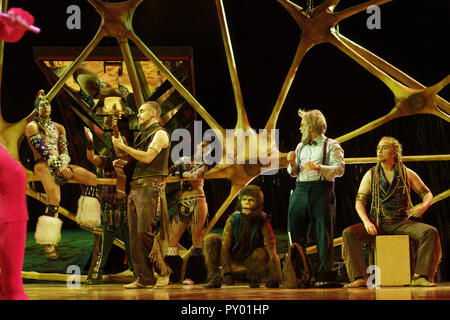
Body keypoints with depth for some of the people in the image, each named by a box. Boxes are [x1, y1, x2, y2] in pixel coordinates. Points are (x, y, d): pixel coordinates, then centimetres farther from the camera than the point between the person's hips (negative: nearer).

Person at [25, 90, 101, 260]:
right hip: (42, 165, -7)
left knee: (92, 178, -13)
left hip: (60, 165, 7)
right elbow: (41, 150, -8)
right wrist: (59, 167, -17)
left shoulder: (58, 128, 23)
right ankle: (48, 243, -32)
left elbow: (65, 151, 14)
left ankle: (87, 218, -12)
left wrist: (64, 165, -10)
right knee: (55, 198, -31)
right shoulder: (32, 126, 4)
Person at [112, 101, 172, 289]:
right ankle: (144, 278, 3)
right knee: (135, 234, 2)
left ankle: (163, 271, -2)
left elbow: (147, 157, -15)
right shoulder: (142, 135, 25)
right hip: (135, 187, 9)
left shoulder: (160, 134, -2)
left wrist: (123, 146, -8)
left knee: (144, 231, -16)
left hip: (150, 187, -9)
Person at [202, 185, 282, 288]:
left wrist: (274, 279, -34)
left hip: (251, 259, -1)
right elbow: (225, 246, -20)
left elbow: (272, 252, -28)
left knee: (262, 253, -35)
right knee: (210, 240, -21)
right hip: (232, 256, 2)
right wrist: (227, 271, -29)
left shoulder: (263, 221, -25)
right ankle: (214, 279, -11)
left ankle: (254, 280, -5)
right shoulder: (233, 219, -21)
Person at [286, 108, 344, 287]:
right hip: (301, 190, 6)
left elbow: (339, 168, -7)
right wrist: (292, 163, 3)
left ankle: (325, 275, -5)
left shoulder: (331, 146, 5)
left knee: (324, 235, -6)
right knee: (296, 234, 2)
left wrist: (319, 167, -19)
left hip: (322, 191, -5)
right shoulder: (300, 147, 23)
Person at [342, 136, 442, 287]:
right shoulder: (370, 175, 7)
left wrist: (423, 207, -11)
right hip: (377, 224, 1)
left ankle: (421, 277, -27)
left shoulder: (407, 174, 6)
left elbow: (427, 194, 13)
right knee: (349, 233, -26)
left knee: (430, 232, -28)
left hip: (401, 222, 0)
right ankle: (359, 278, -28)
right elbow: (359, 201, 6)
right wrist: (366, 222, -13)